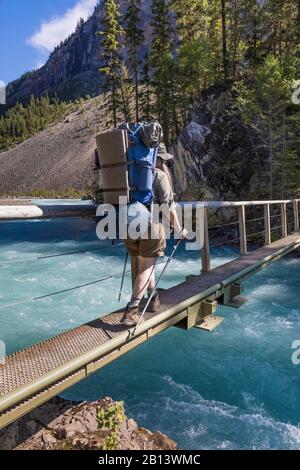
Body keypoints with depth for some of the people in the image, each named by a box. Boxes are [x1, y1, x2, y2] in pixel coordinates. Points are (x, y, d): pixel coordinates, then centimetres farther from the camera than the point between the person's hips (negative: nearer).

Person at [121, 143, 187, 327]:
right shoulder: (160, 175, -2)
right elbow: (168, 206, -6)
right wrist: (178, 229, 3)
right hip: (150, 225, -6)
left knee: (145, 265, 19)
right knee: (146, 268, 2)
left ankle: (154, 300, 34)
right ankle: (132, 311, -1)